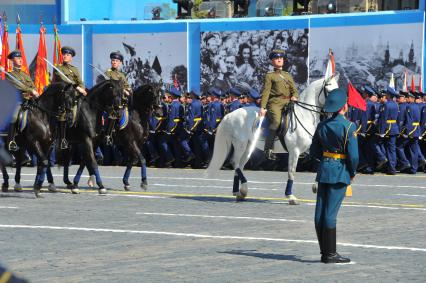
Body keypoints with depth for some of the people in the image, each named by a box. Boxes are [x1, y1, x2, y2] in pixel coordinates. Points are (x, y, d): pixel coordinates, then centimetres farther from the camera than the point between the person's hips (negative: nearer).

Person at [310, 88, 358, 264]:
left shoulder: (322, 125, 6)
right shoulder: (348, 127, -13)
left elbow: (314, 151, 11)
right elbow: (353, 155, -15)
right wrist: (353, 172, 0)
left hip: (323, 170, 6)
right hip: (340, 172, -6)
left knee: (320, 212, 8)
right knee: (330, 213, -6)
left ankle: (324, 252, 15)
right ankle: (330, 254, -2)